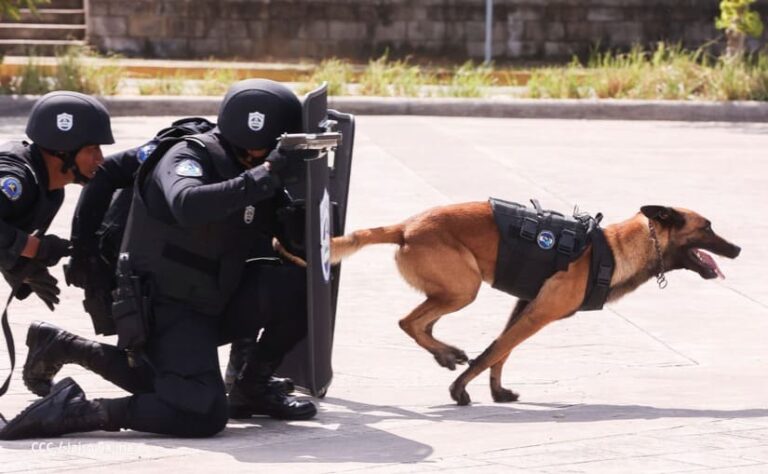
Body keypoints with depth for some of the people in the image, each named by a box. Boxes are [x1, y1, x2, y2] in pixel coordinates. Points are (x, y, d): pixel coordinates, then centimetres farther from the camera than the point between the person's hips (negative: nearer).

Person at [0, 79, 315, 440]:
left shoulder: (246, 169, 6)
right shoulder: (189, 157, -16)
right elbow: (187, 206, -39)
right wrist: (263, 178, -40)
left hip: (211, 304, 9)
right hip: (165, 307, -9)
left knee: (300, 285, -2)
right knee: (203, 415, -24)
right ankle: (73, 411, -15)